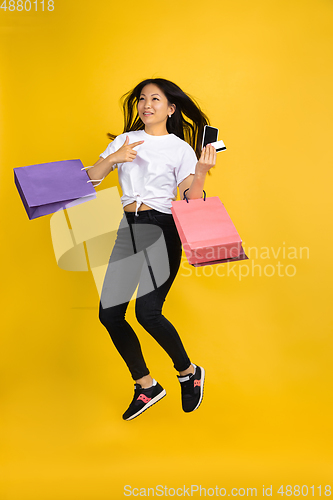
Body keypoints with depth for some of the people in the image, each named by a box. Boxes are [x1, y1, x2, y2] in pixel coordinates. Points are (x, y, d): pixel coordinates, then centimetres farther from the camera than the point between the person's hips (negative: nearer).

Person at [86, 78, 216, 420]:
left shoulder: (181, 148, 6)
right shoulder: (125, 139, 17)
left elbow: (191, 201, -2)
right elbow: (91, 177, 9)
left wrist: (202, 171, -18)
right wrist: (114, 158, -8)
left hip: (161, 229, -5)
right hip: (128, 229, 5)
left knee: (147, 312, -18)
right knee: (109, 313, -3)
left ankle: (189, 372, 11)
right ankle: (146, 386, 16)